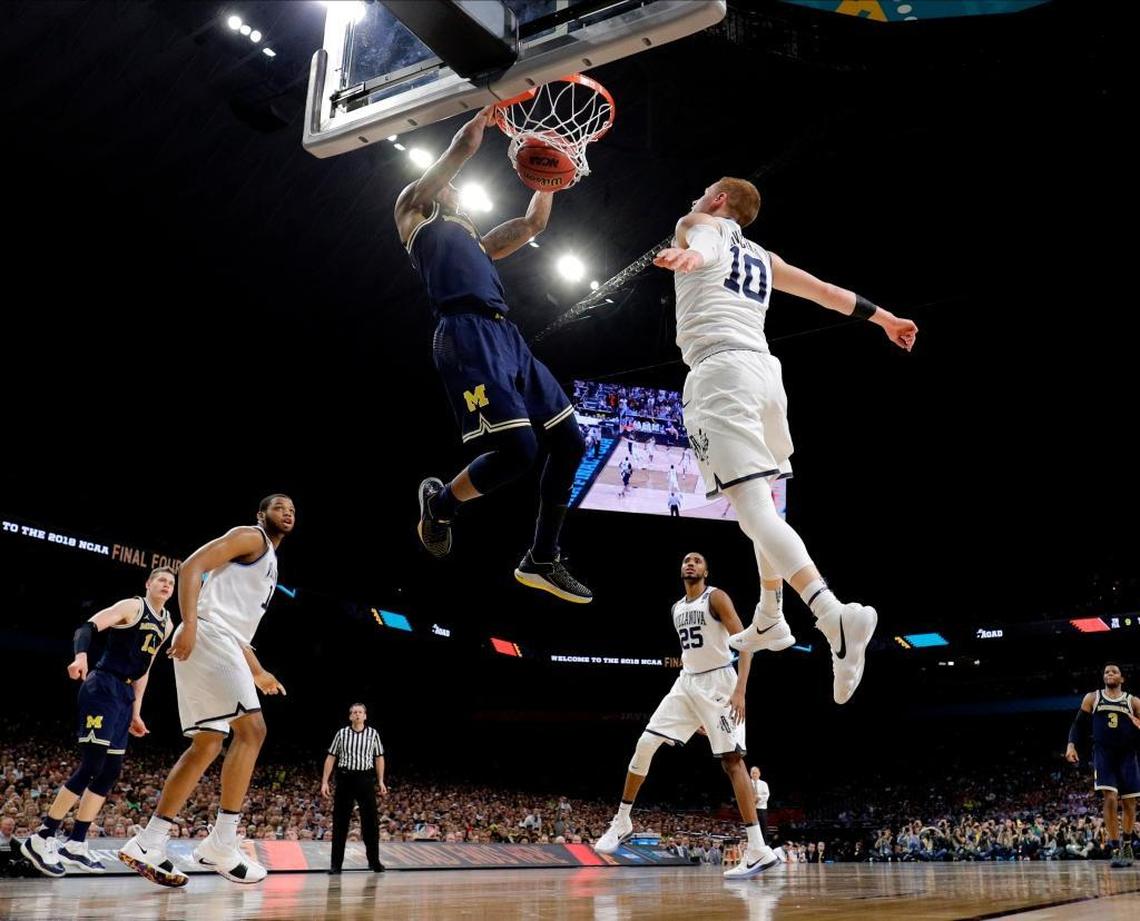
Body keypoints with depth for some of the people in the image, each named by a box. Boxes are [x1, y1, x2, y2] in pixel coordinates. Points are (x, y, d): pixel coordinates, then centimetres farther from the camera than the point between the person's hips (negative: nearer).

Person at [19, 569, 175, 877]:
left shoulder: (166, 624, 18)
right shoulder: (132, 606, -6)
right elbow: (87, 627, -18)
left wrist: (135, 712, 19)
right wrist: (81, 656, -38)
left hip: (125, 695, 9)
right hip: (103, 687, -9)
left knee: (111, 772, 7)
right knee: (92, 766, -13)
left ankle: (75, 844, 13)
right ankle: (41, 838, -4)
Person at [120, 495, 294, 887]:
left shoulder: (269, 563, 29)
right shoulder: (250, 536, 1)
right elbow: (192, 566, -12)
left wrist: (257, 672, 29)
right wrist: (189, 624, -24)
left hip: (221, 642, 10)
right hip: (207, 635, -10)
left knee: (206, 745, 7)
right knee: (252, 730, -15)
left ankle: (147, 845, 7)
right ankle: (221, 844, -15)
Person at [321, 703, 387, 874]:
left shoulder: (373, 734, 6)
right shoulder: (341, 733, 4)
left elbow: (379, 758, 12)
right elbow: (331, 758, 5)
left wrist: (381, 781, 5)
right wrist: (324, 782, -1)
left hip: (365, 779, 0)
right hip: (345, 779, 0)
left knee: (370, 821, 1)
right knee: (340, 822, 2)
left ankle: (374, 861, 12)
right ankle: (336, 863, 9)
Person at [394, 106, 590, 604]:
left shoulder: (473, 238, 35)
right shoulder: (415, 215, 15)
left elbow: (532, 225, 38)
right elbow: (460, 149, 3)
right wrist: (481, 122, 11)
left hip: (507, 338, 9)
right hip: (467, 335, -9)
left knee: (569, 442, 4)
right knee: (517, 450, -22)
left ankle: (541, 561, 14)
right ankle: (439, 501, 7)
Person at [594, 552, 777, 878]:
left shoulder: (716, 598, -7)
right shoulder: (677, 608, 16)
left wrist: (740, 689, -26)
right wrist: (696, 705, 21)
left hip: (718, 682, -7)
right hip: (687, 682, 7)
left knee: (732, 760, -13)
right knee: (645, 744, -2)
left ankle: (759, 850, -13)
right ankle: (622, 822, 12)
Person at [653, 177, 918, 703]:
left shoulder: (699, 224, 15)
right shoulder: (762, 257, 30)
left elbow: (701, 242, -11)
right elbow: (826, 292, 36)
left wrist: (687, 257, -35)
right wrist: (884, 319, 49)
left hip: (720, 370, -7)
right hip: (764, 369, 7)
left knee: (754, 510, -19)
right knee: (761, 502, 24)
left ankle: (836, 617, -36)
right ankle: (769, 621, 34)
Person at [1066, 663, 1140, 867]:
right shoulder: (1092, 698, 8)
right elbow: (1079, 724, 7)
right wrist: (1071, 744, -8)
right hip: (1103, 756, -1)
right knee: (1110, 799, -15)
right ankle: (1116, 850, -10)